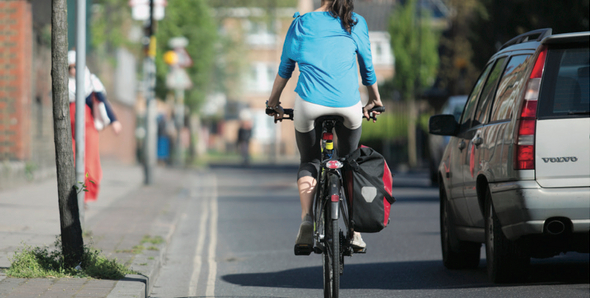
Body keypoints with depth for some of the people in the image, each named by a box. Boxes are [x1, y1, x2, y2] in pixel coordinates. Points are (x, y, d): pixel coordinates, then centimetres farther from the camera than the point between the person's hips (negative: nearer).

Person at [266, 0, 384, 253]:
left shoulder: (302, 24, 10)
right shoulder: (356, 24, 10)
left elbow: (285, 68, 18)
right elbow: (367, 67, 21)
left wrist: (273, 101, 31)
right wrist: (375, 101, 36)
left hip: (309, 105, -1)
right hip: (348, 105, 1)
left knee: (309, 162, 19)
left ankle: (307, 221, -3)